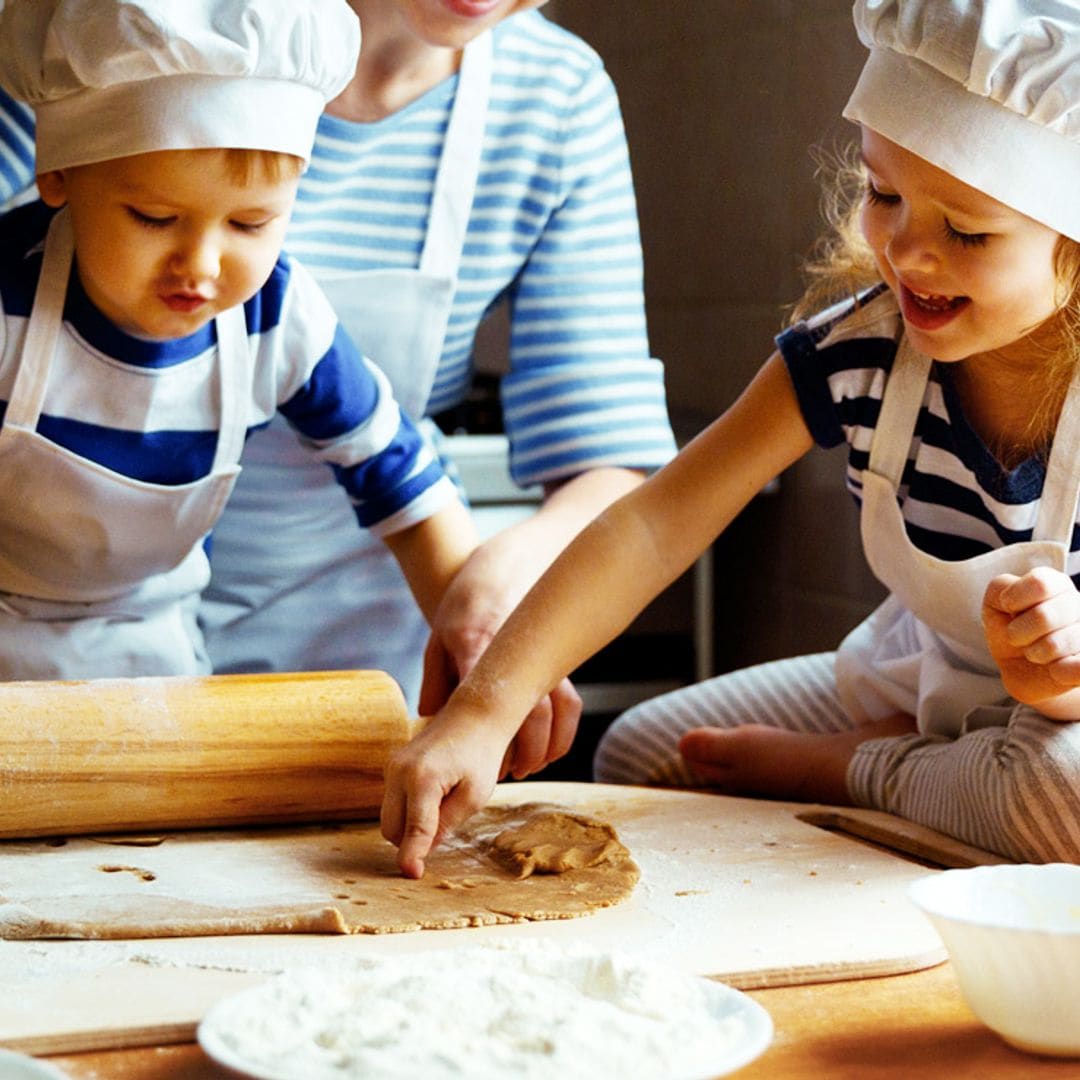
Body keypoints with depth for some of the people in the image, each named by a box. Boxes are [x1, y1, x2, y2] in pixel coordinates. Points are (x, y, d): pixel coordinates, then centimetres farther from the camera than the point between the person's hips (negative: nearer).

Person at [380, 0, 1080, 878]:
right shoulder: (858, 354, -18)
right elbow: (655, 524, -25)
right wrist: (483, 714, -35)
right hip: (922, 683, 4)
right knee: (641, 752, 5)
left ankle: (860, 772, -8)